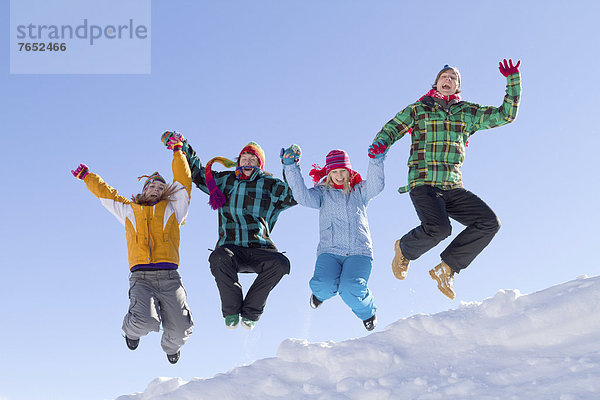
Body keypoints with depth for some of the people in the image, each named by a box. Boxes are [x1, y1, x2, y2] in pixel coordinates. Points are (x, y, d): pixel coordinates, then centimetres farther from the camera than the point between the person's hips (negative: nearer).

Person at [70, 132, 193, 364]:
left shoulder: (172, 209, 21)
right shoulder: (129, 210, 24)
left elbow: (183, 181, 17)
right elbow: (104, 193, 34)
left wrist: (177, 151, 19)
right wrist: (86, 176, 42)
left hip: (169, 277, 0)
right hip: (141, 277, 0)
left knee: (181, 330, -13)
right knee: (145, 322, -26)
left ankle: (170, 346, 26)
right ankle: (131, 328, 14)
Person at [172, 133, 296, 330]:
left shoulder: (270, 185, 11)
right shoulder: (225, 180, 18)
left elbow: (293, 196, -3)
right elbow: (198, 174, 27)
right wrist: (183, 148, 19)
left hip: (259, 249, 0)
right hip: (230, 248, 0)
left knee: (280, 263, -31)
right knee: (219, 258, -35)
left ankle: (250, 312, -16)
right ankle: (231, 311, -16)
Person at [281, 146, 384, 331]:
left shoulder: (360, 191, 17)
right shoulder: (323, 193, 15)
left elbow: (376, 185, -3)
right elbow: (302, 196, -3)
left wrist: (376, 160, -18)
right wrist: (290, 166, -10)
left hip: (359, 252, -1)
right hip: (329, 251, 1)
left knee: (351, 291, -26)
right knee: (325, 287, -26)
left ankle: (367, 312, 9)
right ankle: (320, 293, 15)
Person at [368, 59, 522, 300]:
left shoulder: (467, 113, 17)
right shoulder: (418, 109, 11)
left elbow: (506, 115, 15)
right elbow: (390, 130, 7)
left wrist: (513, 80, 6)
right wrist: (380, 143, -17)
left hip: (453, 187, 4)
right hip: (423, 185, -4)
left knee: (489, 222, -15)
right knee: (438, 228, -31)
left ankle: (445, 269, -2)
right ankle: (405, 250, 4)